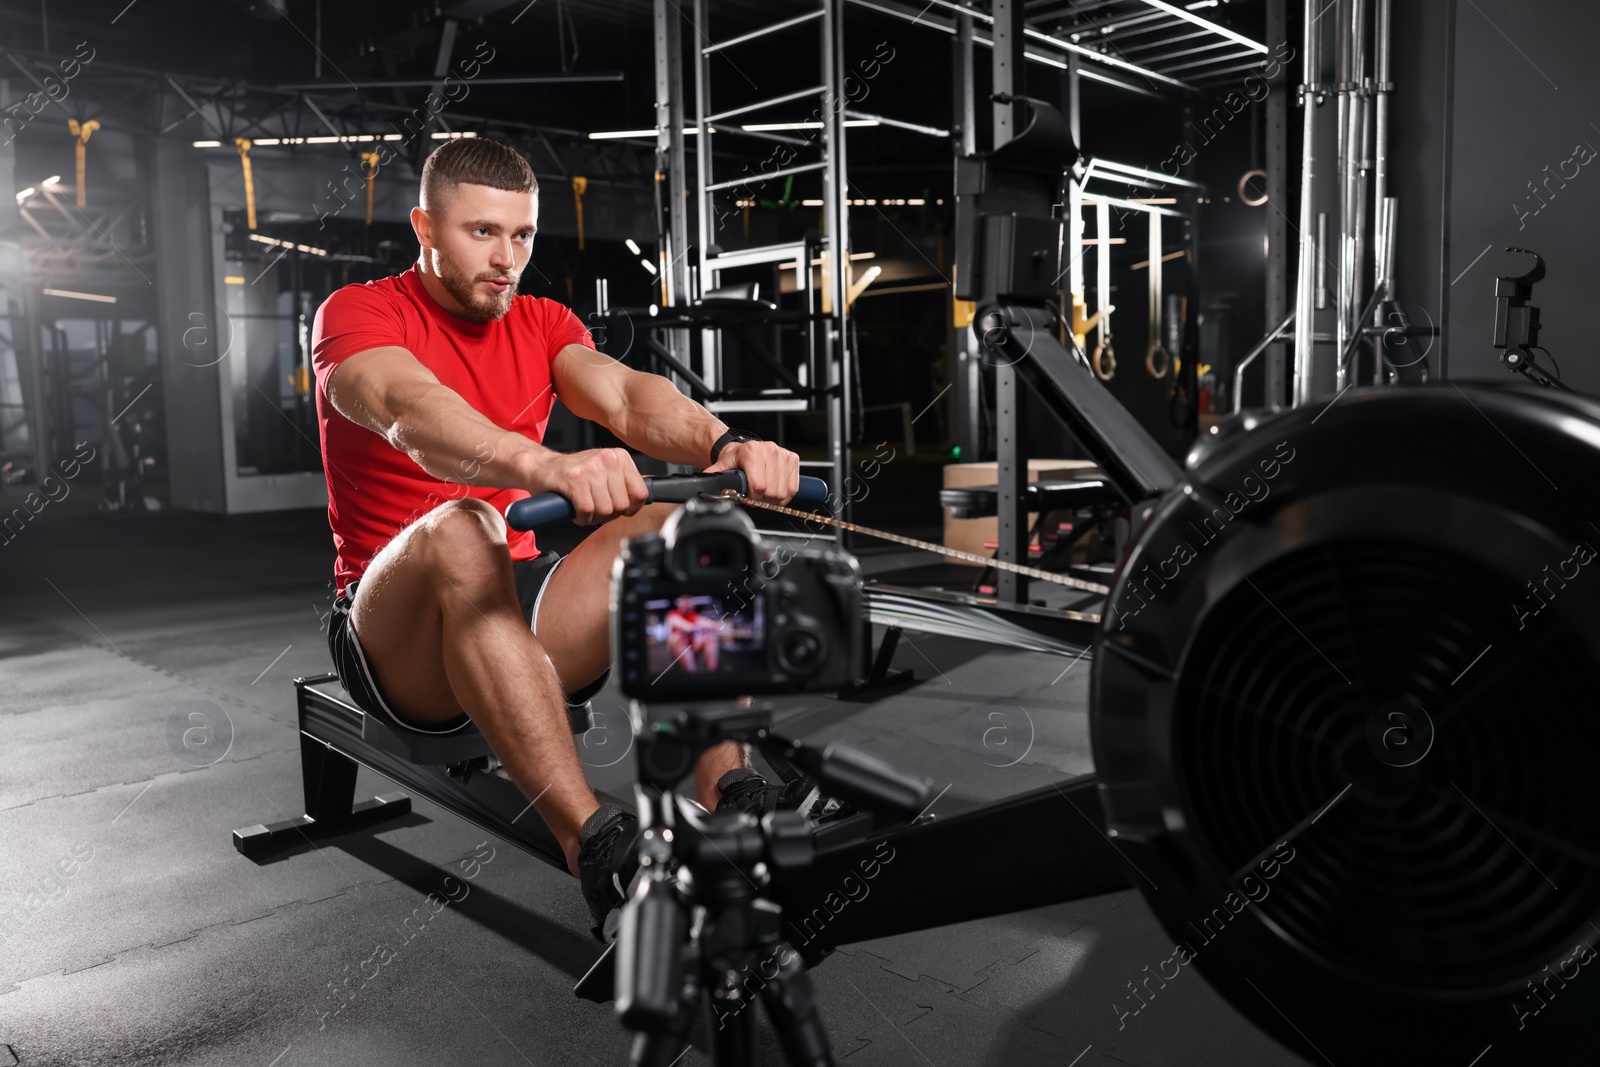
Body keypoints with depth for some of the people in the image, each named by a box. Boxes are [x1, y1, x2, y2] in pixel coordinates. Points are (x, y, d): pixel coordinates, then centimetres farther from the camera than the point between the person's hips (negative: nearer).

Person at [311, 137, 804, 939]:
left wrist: (722, 445, -37)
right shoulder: (357, 315, -6)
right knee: (460, 533, -37)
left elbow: (623, 393, -14)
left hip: (522, 600, 5)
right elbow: (409, 408, -31)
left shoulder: (542, 324, 9)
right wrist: (544, 465, -52)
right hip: (395, 634, -4)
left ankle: (730, 809, -27)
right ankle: (597, 850, -44)